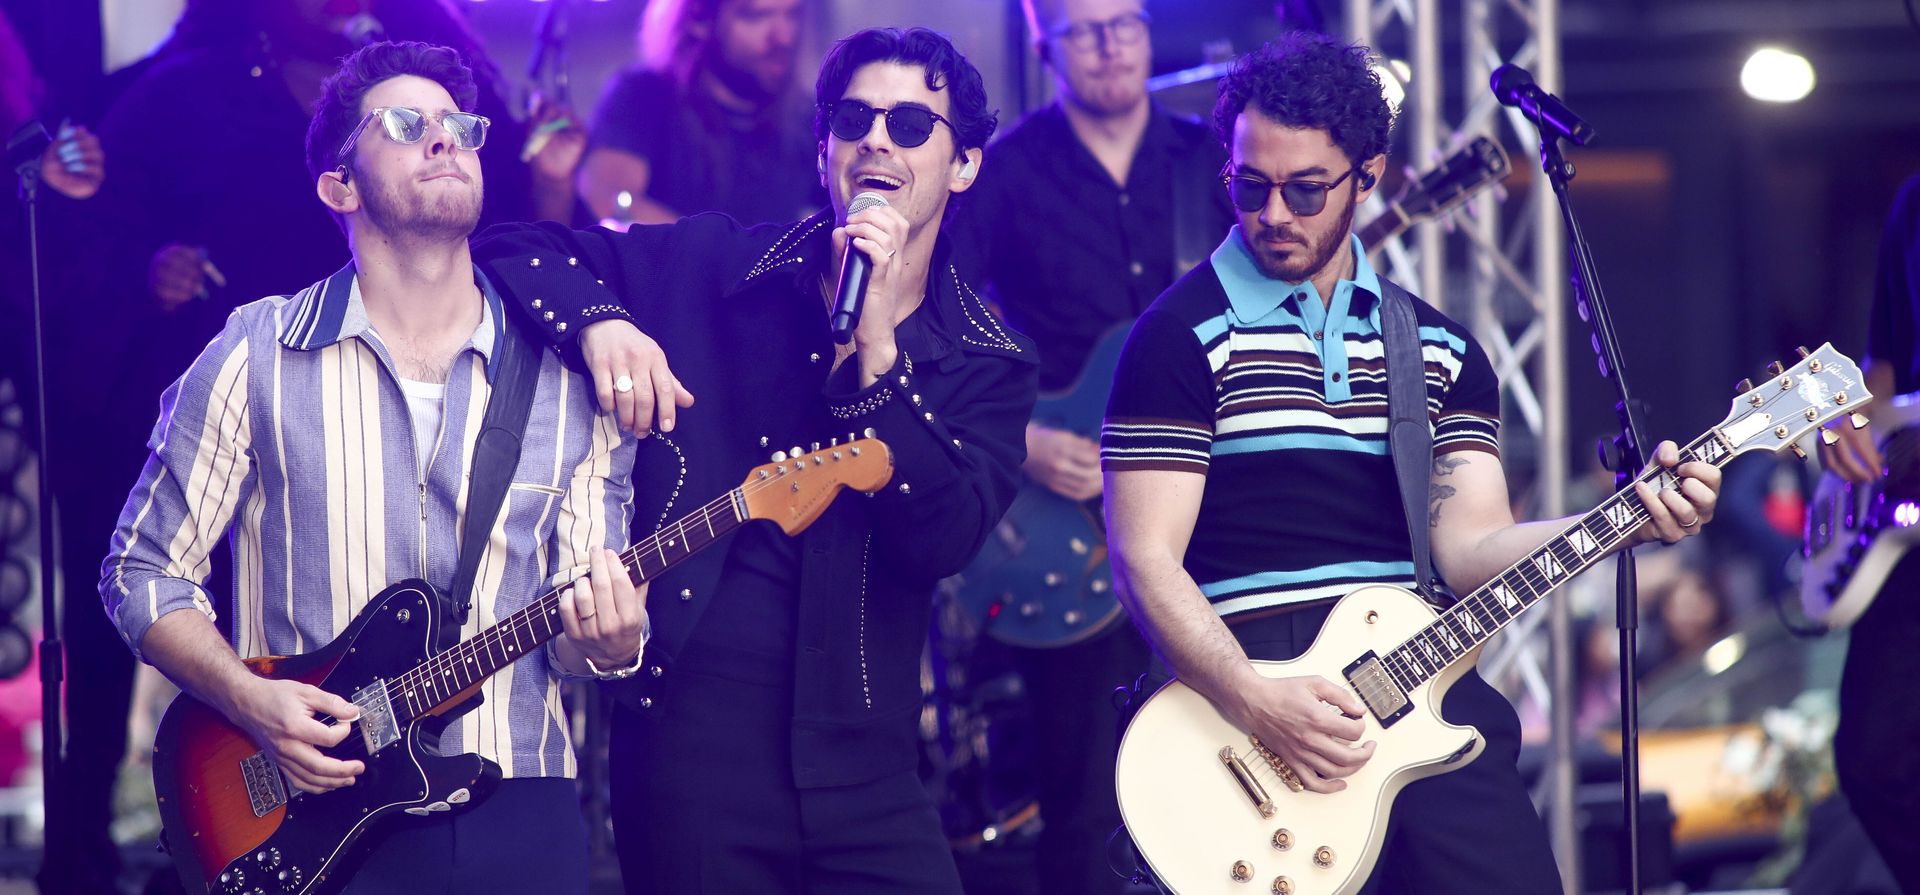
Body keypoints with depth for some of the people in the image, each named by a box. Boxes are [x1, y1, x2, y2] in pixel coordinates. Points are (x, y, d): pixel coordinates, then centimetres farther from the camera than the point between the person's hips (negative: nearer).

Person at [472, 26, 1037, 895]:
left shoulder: (986, 361, 5)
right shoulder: (715, 266, 4)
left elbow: (944, 538, -11)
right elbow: (515, 251, 5)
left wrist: (872, 348, -19)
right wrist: (599, 321, -15)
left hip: (863, 765, 1)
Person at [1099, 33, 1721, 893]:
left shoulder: (1438, 347, 17)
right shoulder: (1184, 337, 1)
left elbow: (1470, 548, 8)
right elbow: (1146, 560, -5)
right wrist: (1254, 702, -19)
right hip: (1246, 684, -4)